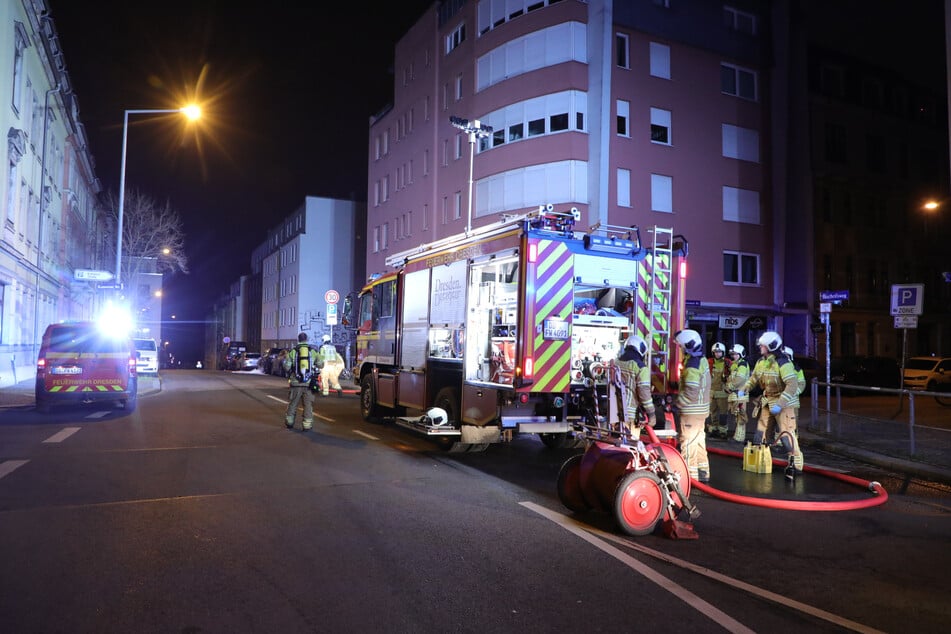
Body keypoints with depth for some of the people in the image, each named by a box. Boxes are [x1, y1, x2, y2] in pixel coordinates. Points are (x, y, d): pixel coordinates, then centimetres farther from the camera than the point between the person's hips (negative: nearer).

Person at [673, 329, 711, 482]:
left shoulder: (692, 364, -20)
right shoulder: (702, 360, 11)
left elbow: (691, 391, -25)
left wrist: (677, 402, -16)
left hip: (692, 410, -10)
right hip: (702, 408, 10)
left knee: (688, 441, -3)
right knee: (699, 439, 17)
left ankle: (690, 474, 1)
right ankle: (702, 471, 25)